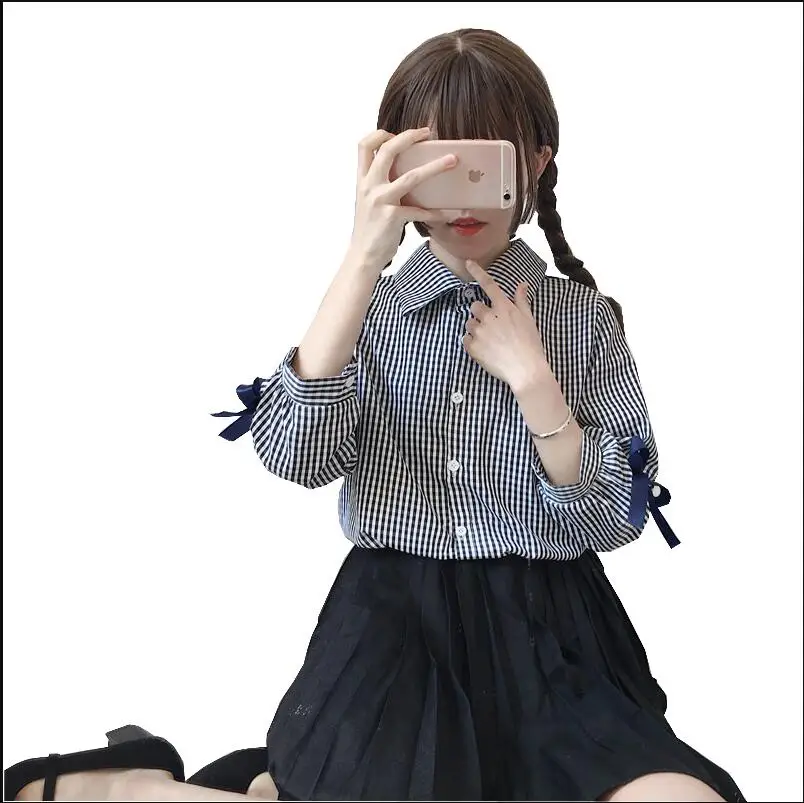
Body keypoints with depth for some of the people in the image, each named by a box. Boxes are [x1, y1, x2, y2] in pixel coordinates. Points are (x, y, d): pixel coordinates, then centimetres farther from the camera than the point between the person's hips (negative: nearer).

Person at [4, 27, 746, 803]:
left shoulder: (584, 317, 4)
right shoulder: (369, 307, 6)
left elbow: (618, 518, -2)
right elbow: (295, 456, -14)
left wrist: (530, 376, -13)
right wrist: (364, 257, -18)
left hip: (551, 637, 1)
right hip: (391, 629, -1)